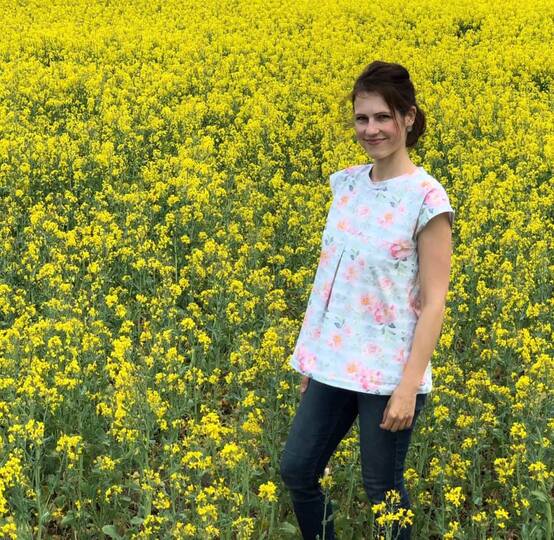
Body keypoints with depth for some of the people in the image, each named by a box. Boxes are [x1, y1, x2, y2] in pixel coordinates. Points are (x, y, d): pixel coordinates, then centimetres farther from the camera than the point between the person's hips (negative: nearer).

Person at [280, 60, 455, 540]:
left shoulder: (425, 198, -15)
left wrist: (409, 387, -18)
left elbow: (433, 301, -14)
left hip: (388, 372, -7)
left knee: (382, 490, 6)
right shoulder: (346, 184, 5)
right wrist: (313, 359, 14)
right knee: (296, 470, 10)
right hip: (335, 364, 7)